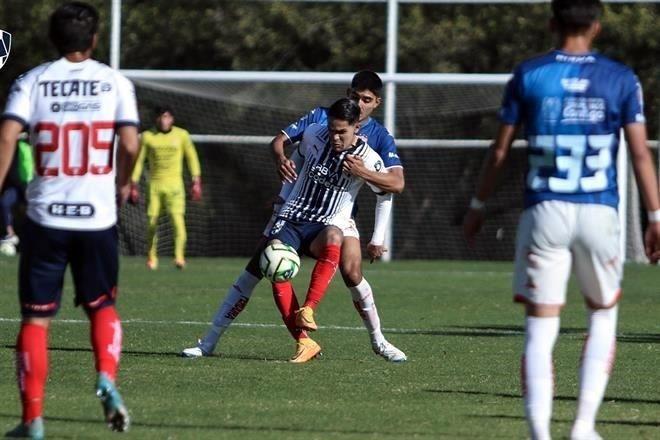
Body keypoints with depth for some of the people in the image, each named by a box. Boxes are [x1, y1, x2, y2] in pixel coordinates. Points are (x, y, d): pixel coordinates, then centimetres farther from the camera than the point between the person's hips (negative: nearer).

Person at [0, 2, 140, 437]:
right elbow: (129, 144, -7)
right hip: (98, 216, 0)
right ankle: (107, 378, -7)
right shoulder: (115, 83, 2)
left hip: (46, 216, 0)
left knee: (35, 318, 6)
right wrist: (122, 184, 13)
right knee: (102, 307, 19)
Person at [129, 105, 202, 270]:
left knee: (177, 218, -18)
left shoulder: (181, 135, 3)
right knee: (152, 222, -1)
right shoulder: (147, 136, 4)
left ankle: (179, 256, -20)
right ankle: (152, 258, 14)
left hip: (175, 184, -1)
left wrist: (196, 181, 2)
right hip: (155, 184, 1)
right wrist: (134, 184, 3)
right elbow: (138, 160, 8)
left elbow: (192, 157, 9)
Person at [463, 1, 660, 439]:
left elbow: (500, 150, 7)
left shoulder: (527, 75, 4)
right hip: (599, 213, 0)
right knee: (603, 316, 19)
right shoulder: (621, 79, 3)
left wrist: (478, 205, 18)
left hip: (545, 212, 0)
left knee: (540, 329, 1)